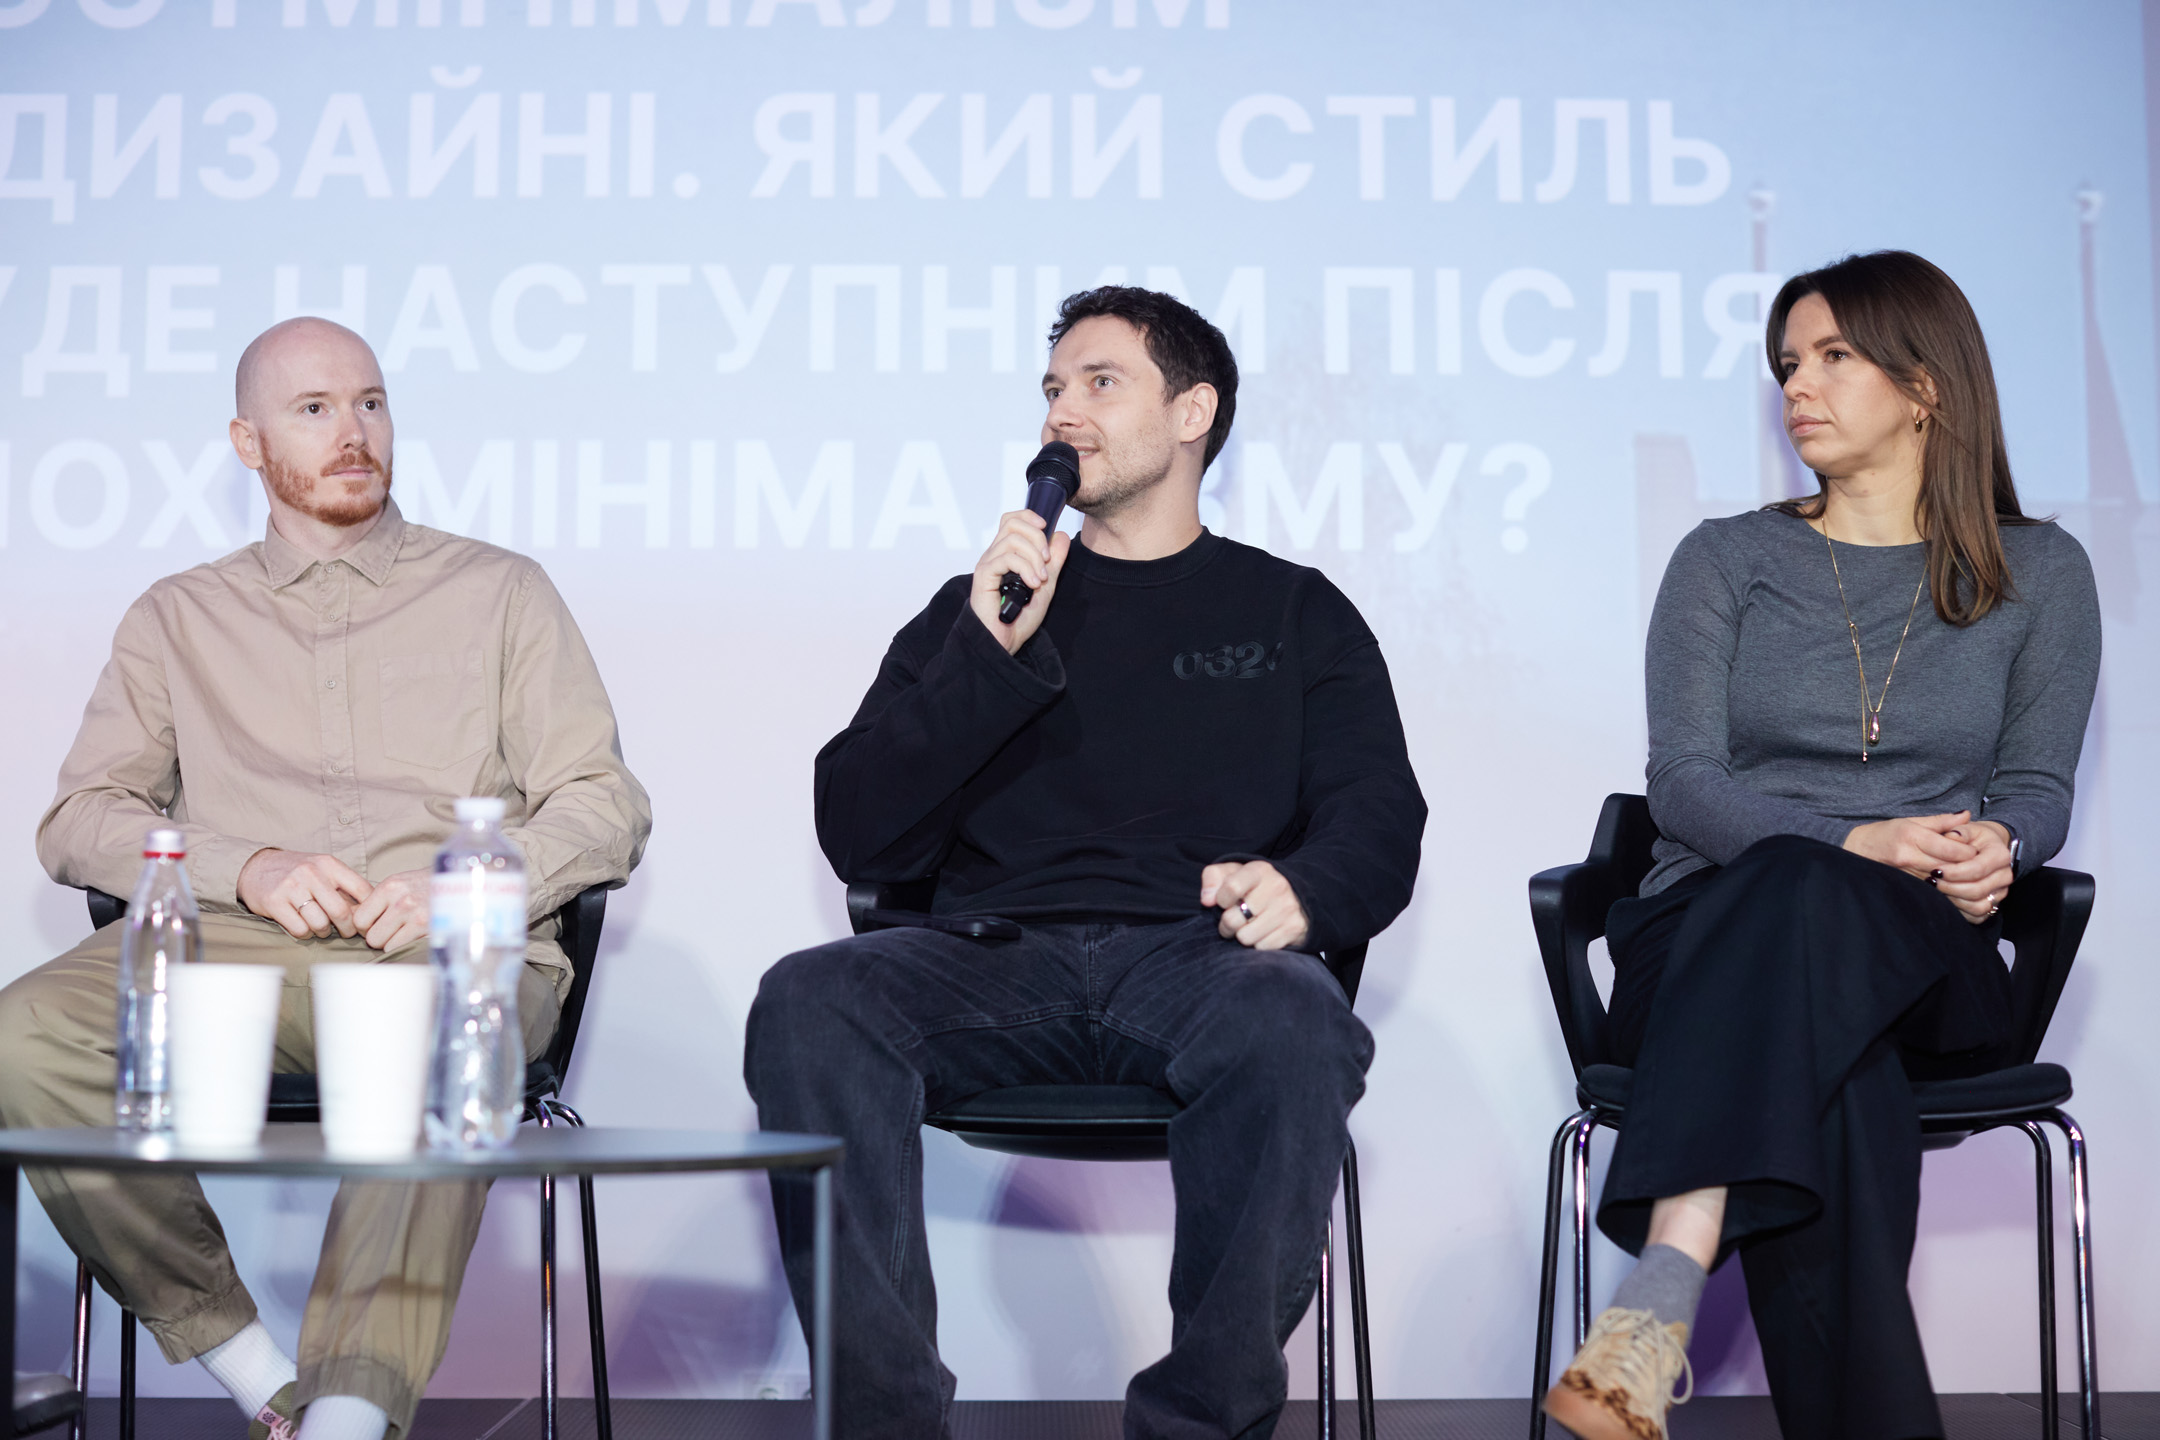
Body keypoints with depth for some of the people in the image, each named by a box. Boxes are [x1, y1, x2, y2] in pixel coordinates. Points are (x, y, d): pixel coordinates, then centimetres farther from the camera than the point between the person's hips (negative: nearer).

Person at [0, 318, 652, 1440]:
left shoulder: (499, 592, 20)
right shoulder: (180, 618, 24)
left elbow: (605, 806, 12)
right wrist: (246, 868, -6)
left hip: (453, 955, -2)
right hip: (235, 950, 2)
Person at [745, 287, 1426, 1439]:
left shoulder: (1294, 613, 22)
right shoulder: (981, 604, 24)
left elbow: (1378, 823, 9)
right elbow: (858, 838, 10)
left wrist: (1297, 892, -15)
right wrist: (989, 651, -2)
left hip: (1196, 956, -1)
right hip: (999, 956, 2)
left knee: (1293, 1022, -37)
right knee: (806, 1003, -30)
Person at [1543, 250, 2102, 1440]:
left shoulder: (2038, 574, 15)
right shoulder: (1727, 560, 13)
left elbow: (2037, 785, 11)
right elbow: (1681, 783, 2)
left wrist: (1990, 844, -16)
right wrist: (1859, 842, -17)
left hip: (1926, 963, -1)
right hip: (1708, 935, 1)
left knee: (1800, 898, -41)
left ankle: (1663, 1296, -57)